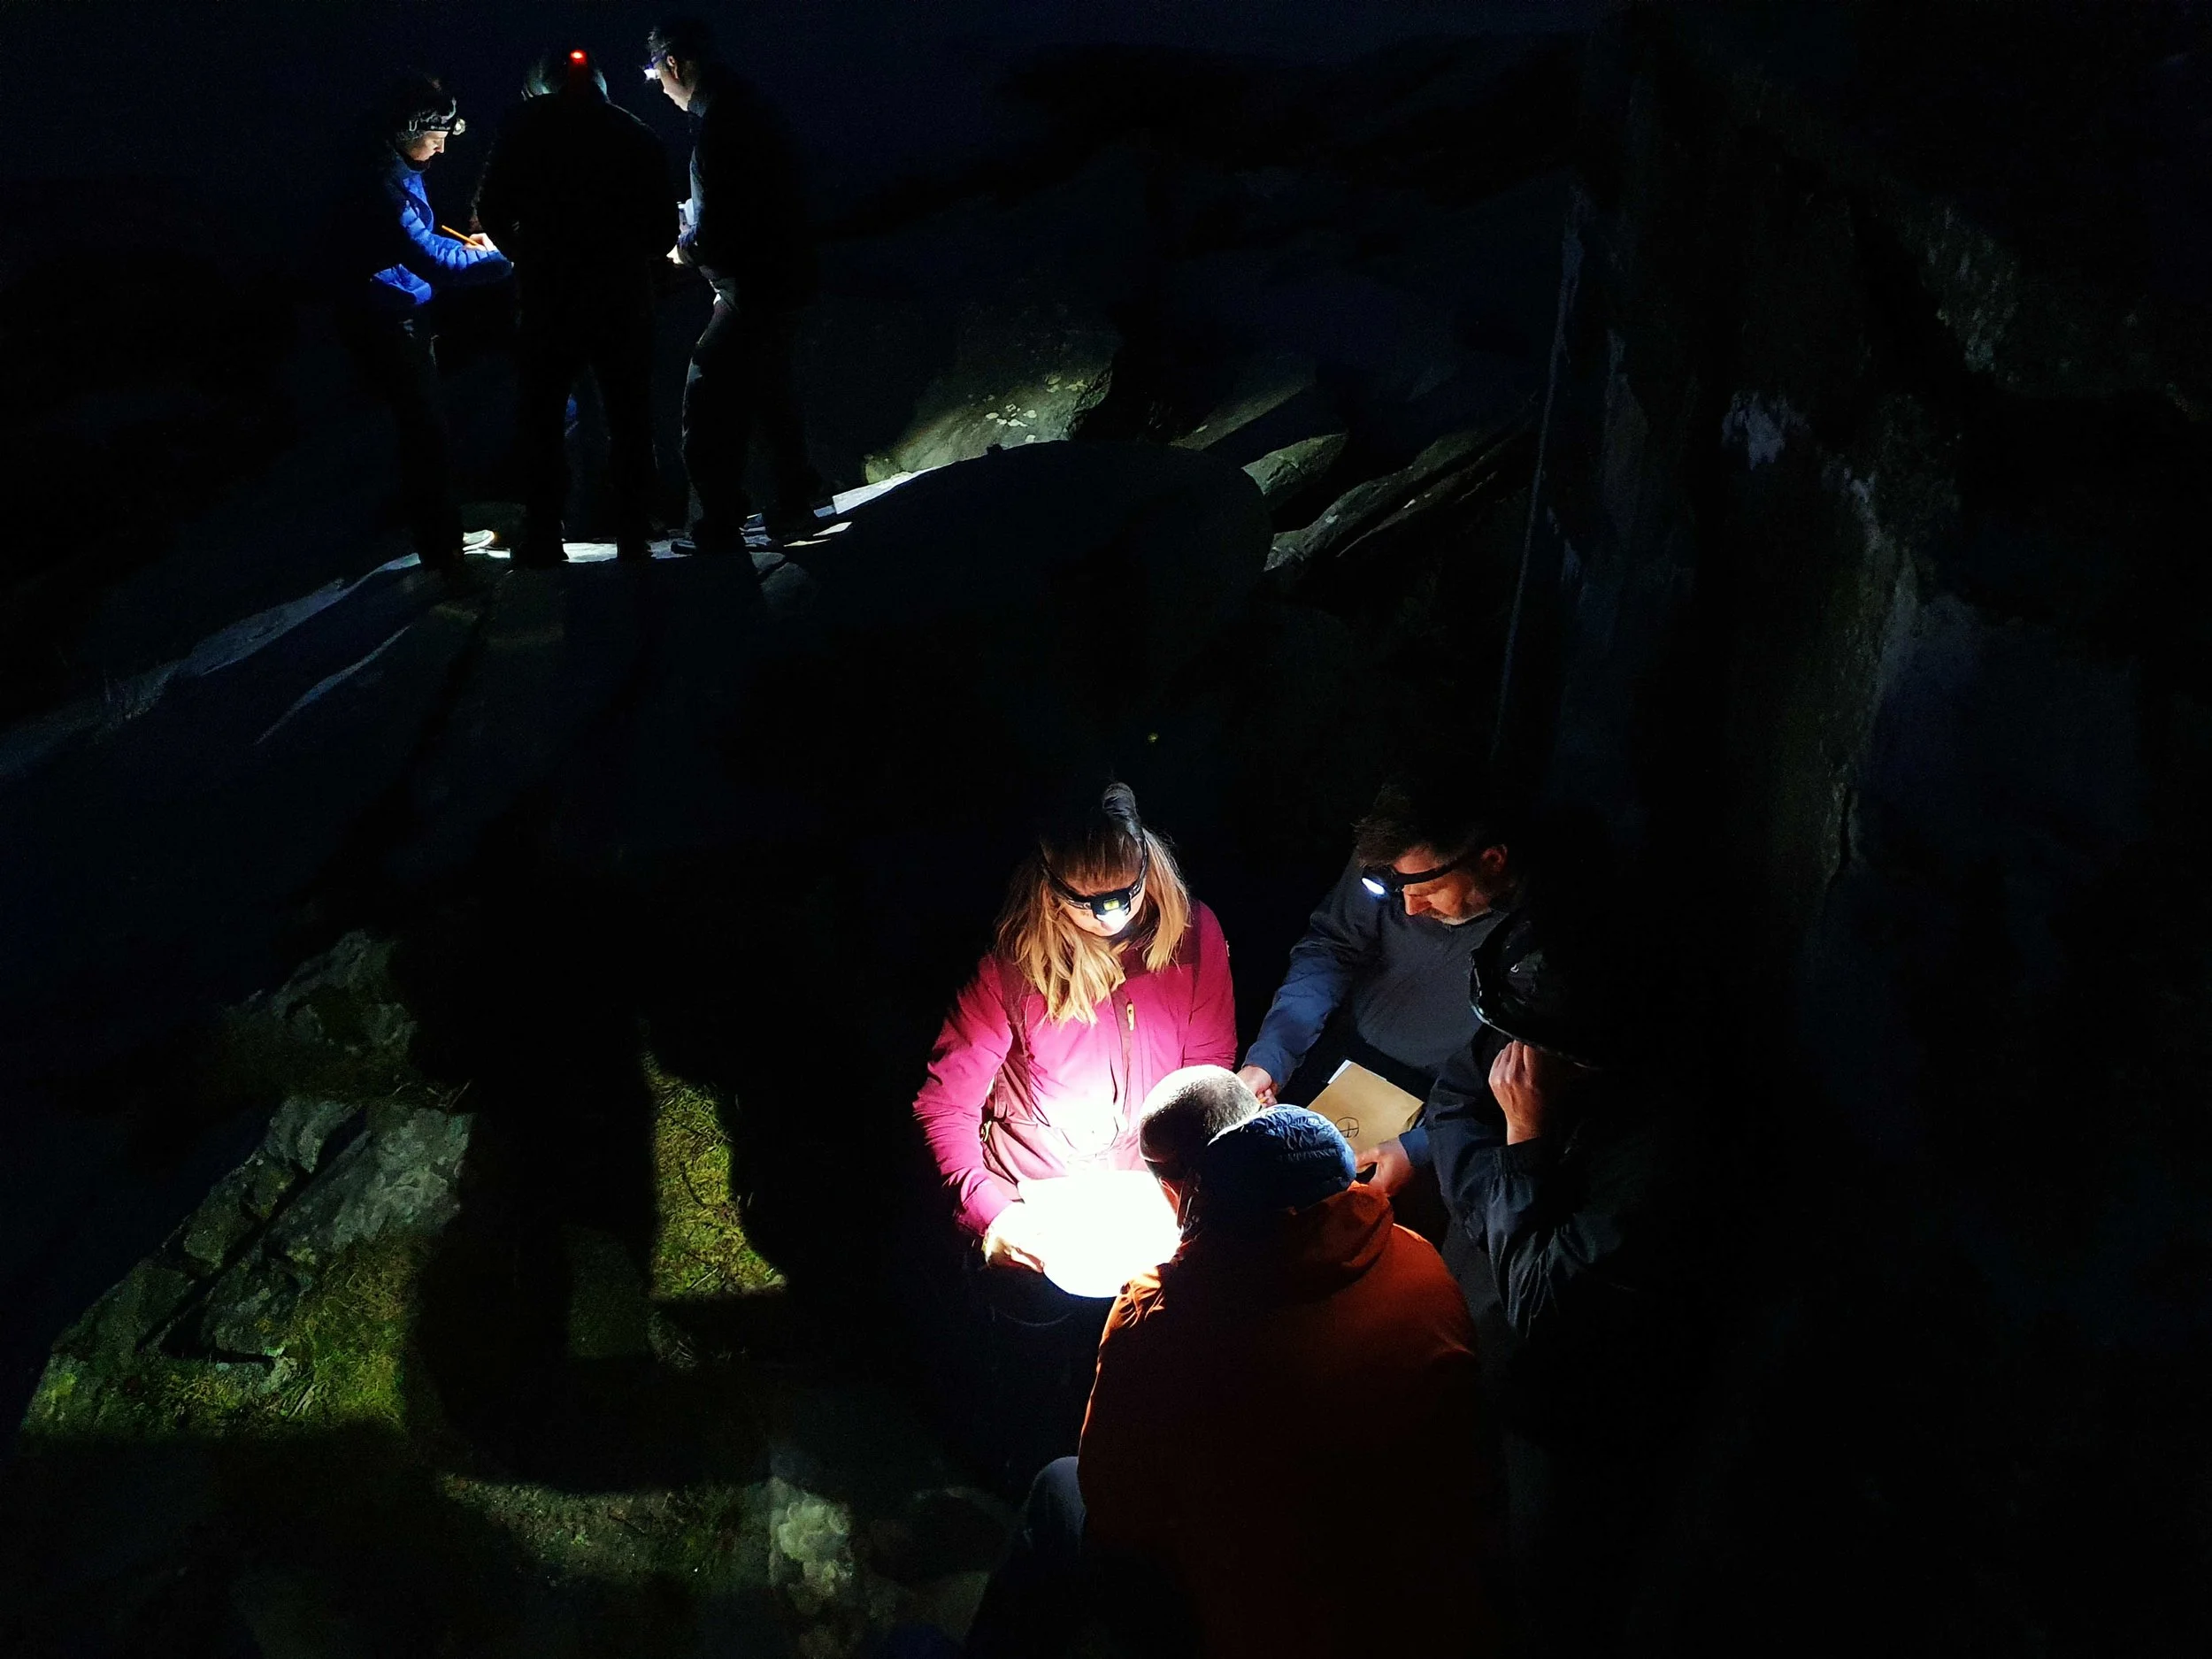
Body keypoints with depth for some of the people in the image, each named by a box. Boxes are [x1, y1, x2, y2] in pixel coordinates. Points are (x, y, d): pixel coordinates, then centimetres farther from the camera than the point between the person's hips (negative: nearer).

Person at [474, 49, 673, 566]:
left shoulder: (527, 124, 2)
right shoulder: (637, 134, 7)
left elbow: (492, 211, -1)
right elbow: (664, 227, 7)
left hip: (549, 296, -1)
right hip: (624, 298, 2)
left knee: (540, 417, 9)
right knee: (630, 420, 10)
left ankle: (543, 539, 4)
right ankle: (634, 537, 8)